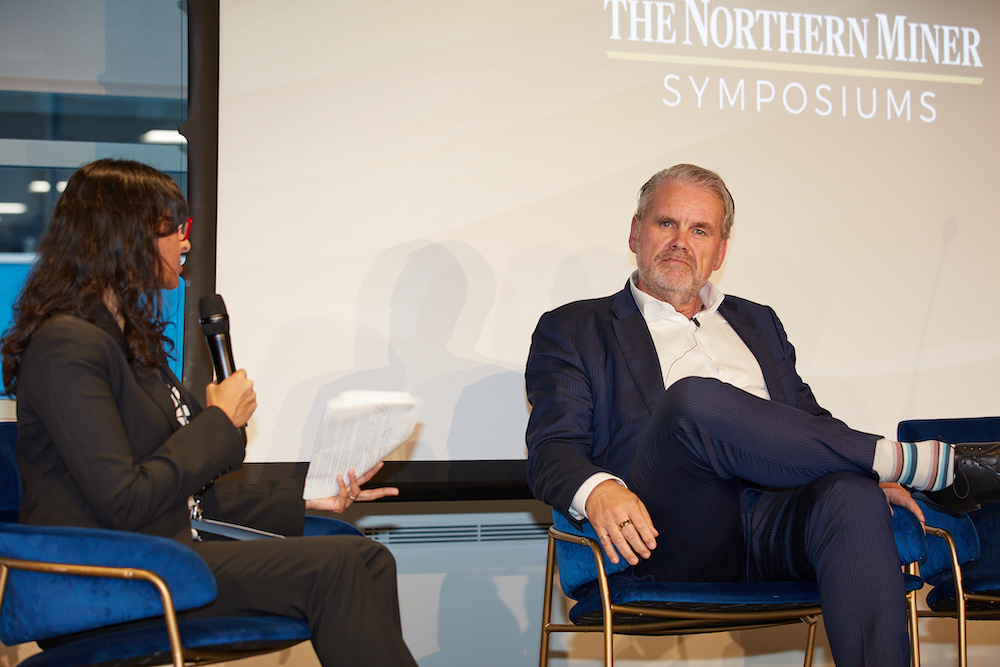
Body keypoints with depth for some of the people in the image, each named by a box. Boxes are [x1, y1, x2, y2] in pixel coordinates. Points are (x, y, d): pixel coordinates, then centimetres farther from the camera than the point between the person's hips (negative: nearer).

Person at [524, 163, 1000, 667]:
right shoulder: (573, 330, 17)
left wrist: (874, 477, 3)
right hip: (677, 544, -3)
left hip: (778, 523, 4)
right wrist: (597, 491, -20)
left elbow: (809, 422, 26)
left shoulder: (756, 323, 31)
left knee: (851, 494, -32)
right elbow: (552, 451, 5)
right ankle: (921, 463, -20)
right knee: (691, 398, -33)